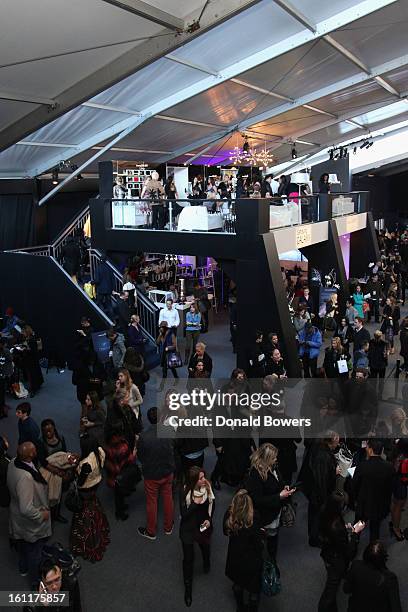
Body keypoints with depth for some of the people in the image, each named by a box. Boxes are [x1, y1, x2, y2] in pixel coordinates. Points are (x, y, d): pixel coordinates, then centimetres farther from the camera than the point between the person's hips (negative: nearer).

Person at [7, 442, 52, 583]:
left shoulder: (13, 462, -18)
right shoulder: (26, 477, -43)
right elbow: (26, 509, -38)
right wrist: (41, 515, -20)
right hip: (31, 523, -7)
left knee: (23, 545, 32)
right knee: (35, 551, 20)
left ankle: (23, 568, 58)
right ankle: (36, 579, 44)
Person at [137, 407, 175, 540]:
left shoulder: (143, 436, -25)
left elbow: (140, 456, -9)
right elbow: (174, 452, -3)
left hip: (151, 474, -2)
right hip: (168, 472, 2)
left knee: (152, 503, 15)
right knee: (168, 499, 21)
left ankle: (151, 531, 34)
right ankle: (168, 527, 38)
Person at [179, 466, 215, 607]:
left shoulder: (208, 487, -18)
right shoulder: (185, 492, -26)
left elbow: (212, 505, 0)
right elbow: (184, 514, -22)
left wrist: (209, 520, -12)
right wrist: (195, 503, -34)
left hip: (204, 525, 3)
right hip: (188, 528, -3)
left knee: (205, 546, 27)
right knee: (188, 558, 6)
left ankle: (206, 564, 62)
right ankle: (188, 587, 29)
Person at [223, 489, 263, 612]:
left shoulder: (229, 515, -22)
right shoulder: (253, 522, -34)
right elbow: (258, 545, -22)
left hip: (234, 558, 5)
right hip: (251, 560, -5)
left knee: (237, 584, 31)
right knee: (254, 589, 23)